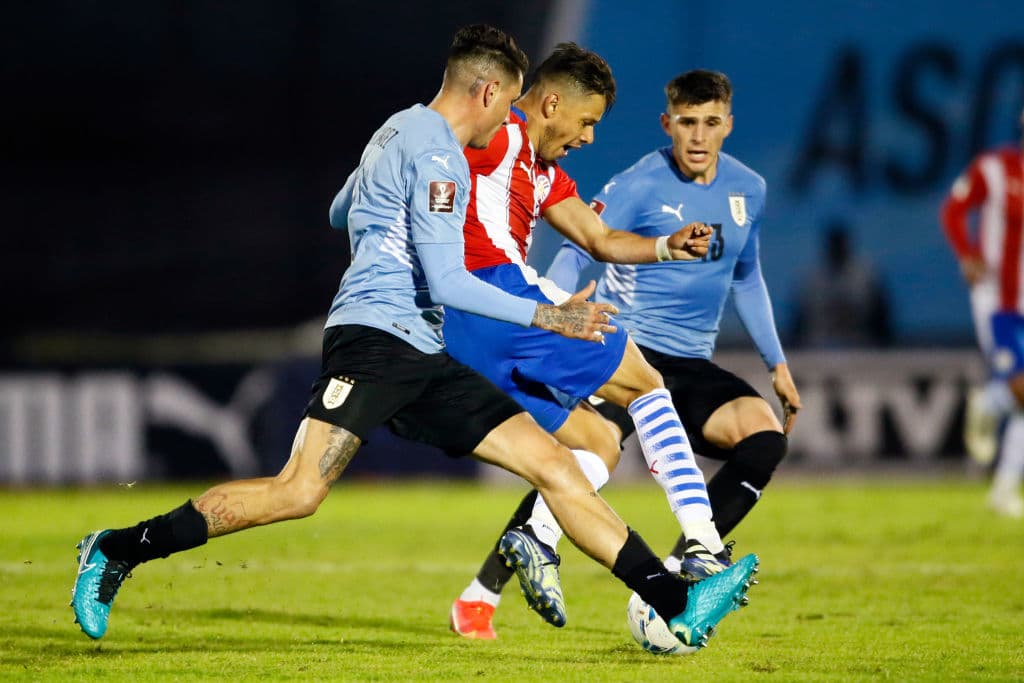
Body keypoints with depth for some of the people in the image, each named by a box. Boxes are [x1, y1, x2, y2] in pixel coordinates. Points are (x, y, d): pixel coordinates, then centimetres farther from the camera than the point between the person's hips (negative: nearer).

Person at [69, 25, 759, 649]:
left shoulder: (400, 131, 22)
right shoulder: (435, 154, -9)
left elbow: (341, 214, 38)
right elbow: (447, 282, -15)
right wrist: (544, 316, -9)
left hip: (422, 362, 10)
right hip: (375, 338, -10)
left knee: (553, 462, 0)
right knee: (298, 492, -22)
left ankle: (678, 605, -7)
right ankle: (118, 552, -9)